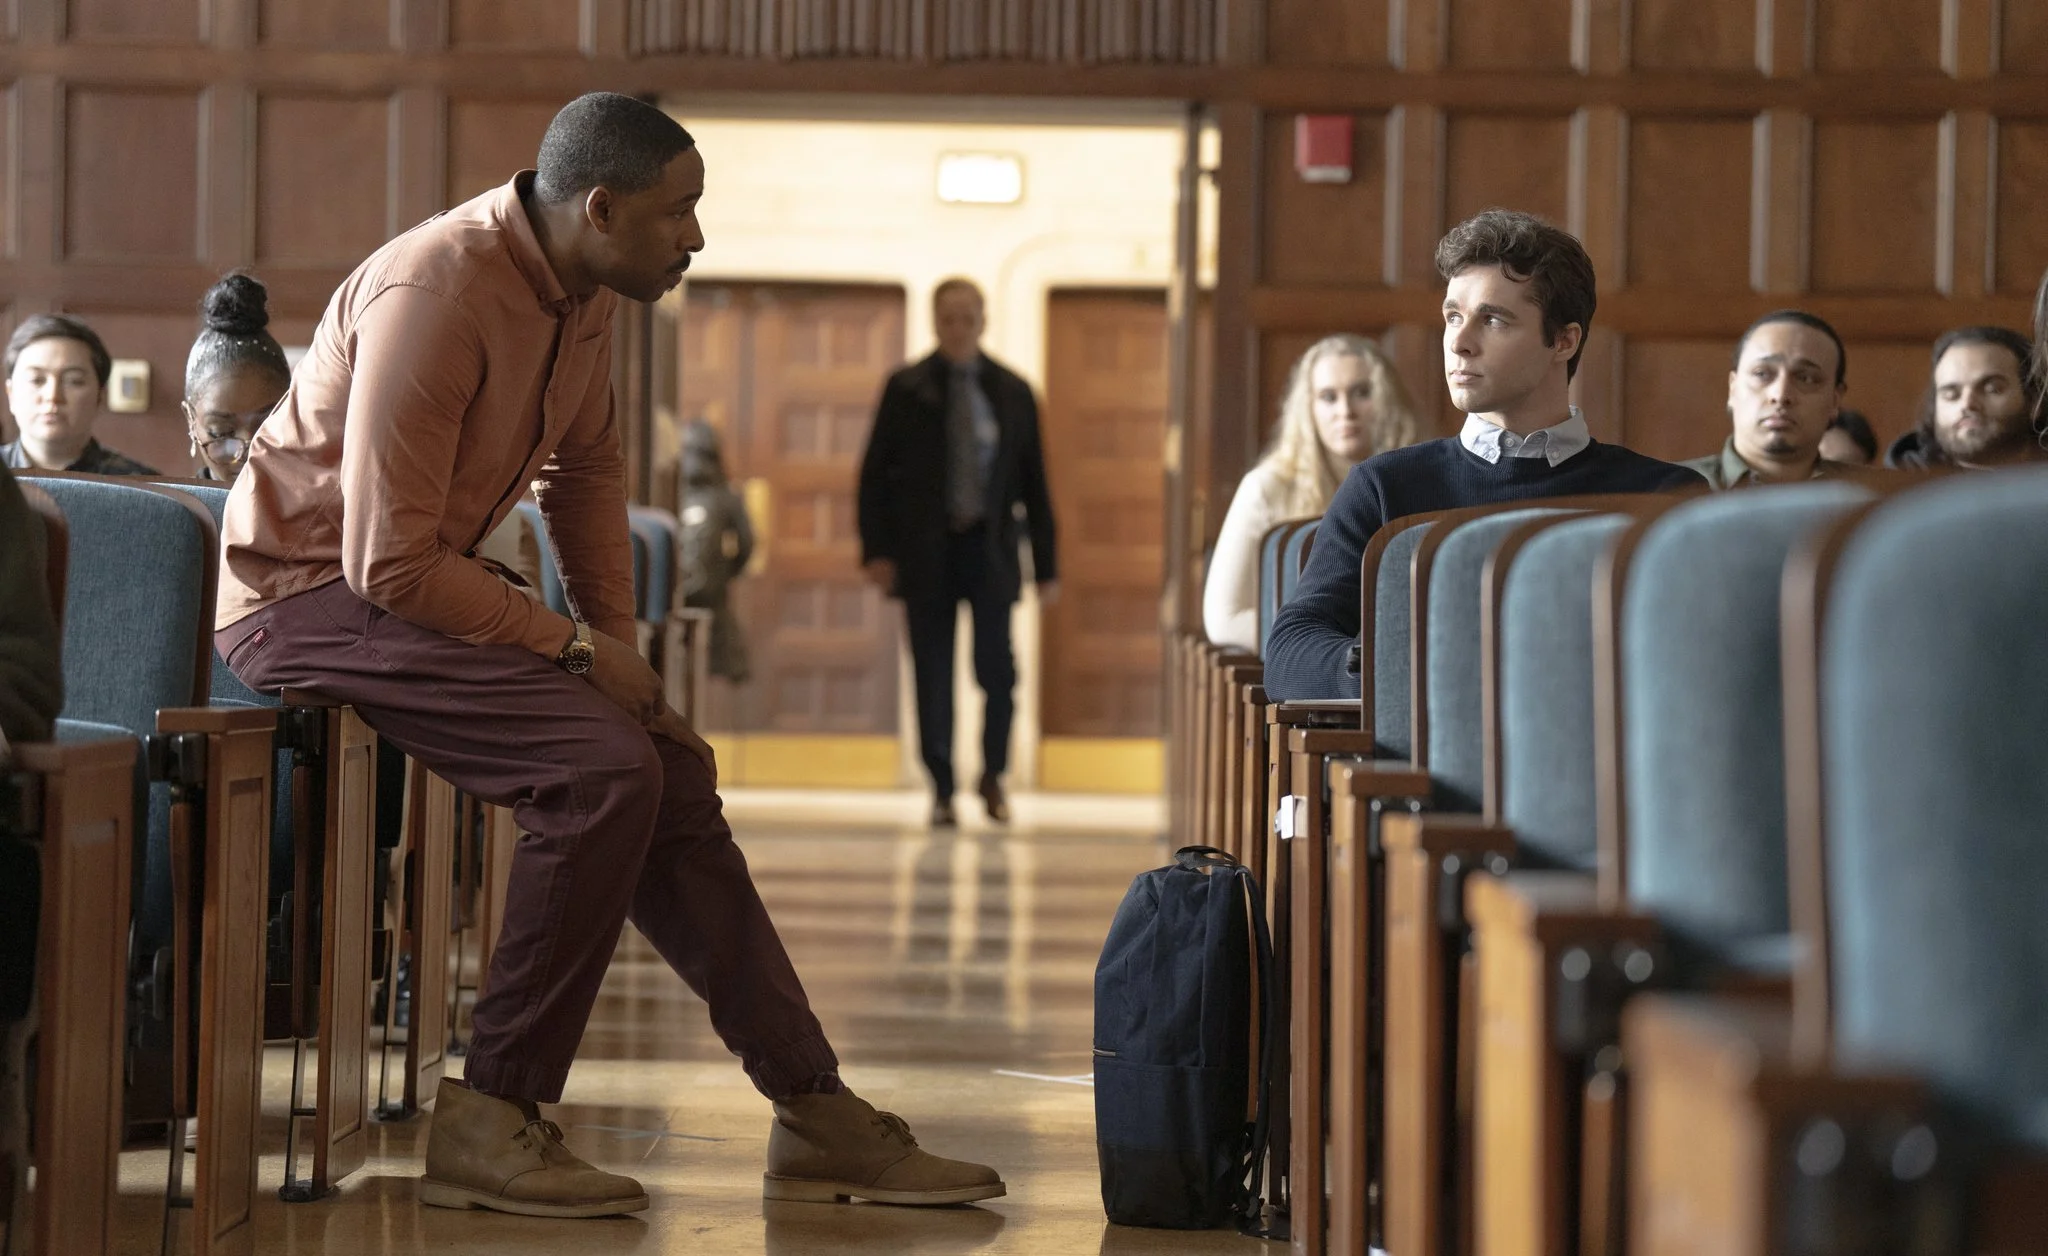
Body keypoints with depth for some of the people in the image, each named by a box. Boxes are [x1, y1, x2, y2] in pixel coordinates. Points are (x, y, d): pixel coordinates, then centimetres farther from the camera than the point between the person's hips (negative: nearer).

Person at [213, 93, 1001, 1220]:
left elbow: (588, 465, 19)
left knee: (673, 769, 2)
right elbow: (390, 561, -28)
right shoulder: (436, 293, -27)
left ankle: (814, 1111, 8)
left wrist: (614, 635, 8)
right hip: (308, 591, -9)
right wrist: (577, 648, -19)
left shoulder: (581, 292, 2)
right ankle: (487, 1125, -17)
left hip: (412, 582, 9)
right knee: (602, 769, -24)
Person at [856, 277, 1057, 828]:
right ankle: (942, 788, 10)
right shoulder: (906, 389, 3)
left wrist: (1046, 565, 4)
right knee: (933, 675, 0)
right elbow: (875, 473, 3)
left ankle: (993, 774, 16)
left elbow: (1034, 482, 8)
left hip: (989, 549, 0)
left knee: (996, 668, -6)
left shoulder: (1012, 393, 7)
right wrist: (877, 550, -7)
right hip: (925, 550, 0)